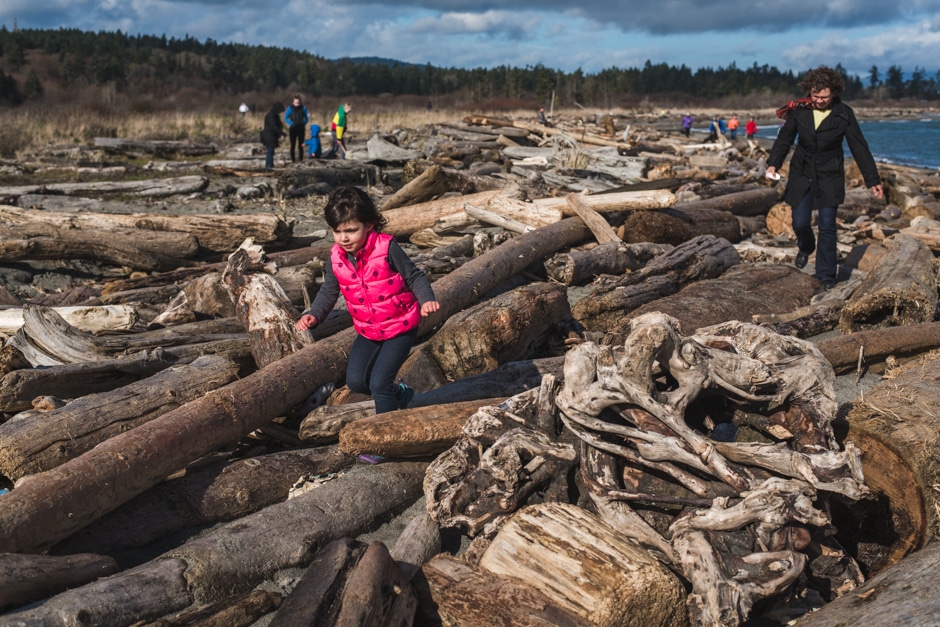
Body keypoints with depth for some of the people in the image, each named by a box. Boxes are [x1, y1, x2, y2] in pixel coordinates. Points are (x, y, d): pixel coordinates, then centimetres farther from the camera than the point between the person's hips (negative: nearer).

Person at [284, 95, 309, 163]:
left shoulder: (303, 108, 2)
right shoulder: (290, 108, -2)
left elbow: (307, 118, 10)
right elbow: (286, 118, 0)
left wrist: (303, 123, -7)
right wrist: (291, 124, -14)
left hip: (301, 129, 1)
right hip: (293, 129, -1)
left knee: (301, 145, 2)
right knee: (292, 145, -3)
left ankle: (300, 159, 6)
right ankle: (292, 159, 1)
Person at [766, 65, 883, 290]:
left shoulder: (844, 114, -9)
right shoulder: (799, 110, -7)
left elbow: (859, 148, -5)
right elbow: (784, 138, 3)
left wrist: (873, 180, -5)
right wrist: (773, 163, -12)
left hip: (829, 178, -1)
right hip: (802, 175, 1)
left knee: (827, 225, -5)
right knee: (800, 222, -2)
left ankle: (826, 274, 7)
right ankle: (805, 247, 34)